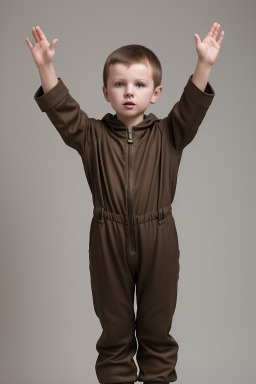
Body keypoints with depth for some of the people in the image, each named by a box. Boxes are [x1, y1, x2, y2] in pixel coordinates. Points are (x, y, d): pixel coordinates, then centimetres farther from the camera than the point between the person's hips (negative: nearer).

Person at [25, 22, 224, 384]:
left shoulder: (167, 135, 0)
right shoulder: (94, 136, 0)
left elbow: (191, 109, -14)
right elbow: (63, 111, -13)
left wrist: (204, 65, -29)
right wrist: (46, 68, -26)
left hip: (158, 241, 0)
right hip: (109, 241, 0)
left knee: (157, 324, 14)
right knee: (114, 324, 14)